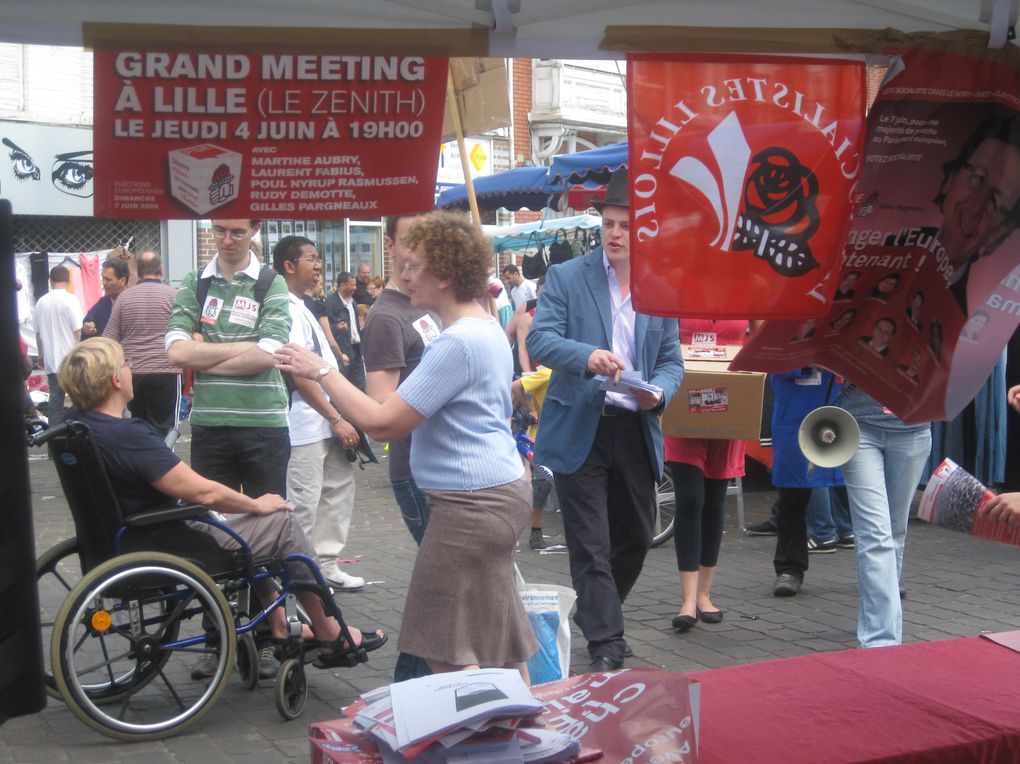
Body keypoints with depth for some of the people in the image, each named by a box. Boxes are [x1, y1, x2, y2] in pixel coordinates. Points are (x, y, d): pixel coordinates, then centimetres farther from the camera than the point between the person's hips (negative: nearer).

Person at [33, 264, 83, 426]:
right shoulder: (70, 300, -9)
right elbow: (77, 332, -11)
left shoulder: (41, 302, 5)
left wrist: (41, 355, 24)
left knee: (55, 400, 7)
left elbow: (38, 332, 12)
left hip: (51, 360, 4)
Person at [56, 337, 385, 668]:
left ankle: (279, 628, 26)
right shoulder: (128, 436, -29)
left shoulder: (75, 425, -1)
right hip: (163, 552, -10)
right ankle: (330, 636, 13)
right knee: (280, 523, 1)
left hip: (120, 543, 10)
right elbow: (204, 492, -27)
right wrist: (257, 504, -10)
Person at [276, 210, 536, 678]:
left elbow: (381, 424, -21)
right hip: (502, 490, 11)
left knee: (449, 655, -2)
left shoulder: (458, 342, -20)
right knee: (500, 641, 19)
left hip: (472, 503, -11)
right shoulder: (487, 329, 12)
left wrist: (322, 371, -11)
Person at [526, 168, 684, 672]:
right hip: (580, 430, -4)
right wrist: (587, 357, -31)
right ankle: (605, 644, 7)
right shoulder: (565, 278, -2)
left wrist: (659, 392, -13)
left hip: (636, 431, 4)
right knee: (591, 547, -2)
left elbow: (672, 360, 10)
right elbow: (539, 339, -12)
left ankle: (597, 615, 40)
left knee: (636, 536, 17)